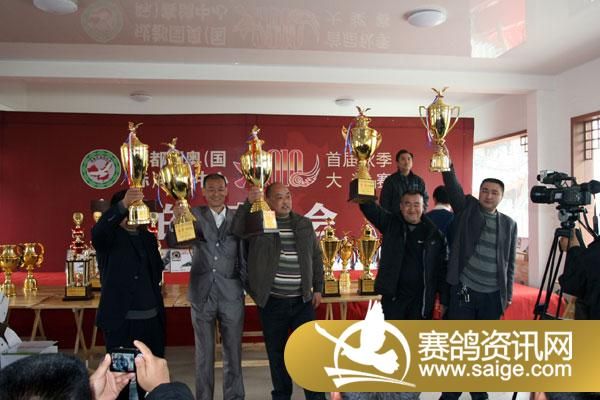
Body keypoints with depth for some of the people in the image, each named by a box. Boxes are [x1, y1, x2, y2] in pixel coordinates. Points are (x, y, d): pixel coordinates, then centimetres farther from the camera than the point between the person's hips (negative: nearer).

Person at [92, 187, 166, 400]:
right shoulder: (110, 237, -4)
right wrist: (123, 204, -42)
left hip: (152, 318, 5)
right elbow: (97, 232, -29)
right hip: (121, 319, -5)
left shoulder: (148, 237, 14)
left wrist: (154, 296, 10)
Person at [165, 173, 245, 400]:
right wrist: (177, 219, -29)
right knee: (204, 353, 12)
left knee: (233, 353, 11)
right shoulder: (194, 214, 0)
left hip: (232, 296, 1)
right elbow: (172, 243, -11)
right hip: (202, 295, -1)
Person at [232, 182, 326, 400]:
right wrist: (248, 203, -27)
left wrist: (318, 288, 8)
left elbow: (316, 257, 12)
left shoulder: (305, 224, 8)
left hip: (303, 300, 2)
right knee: (276, 352, 10)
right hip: (272, 302, -1)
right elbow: (238, 230, -18)